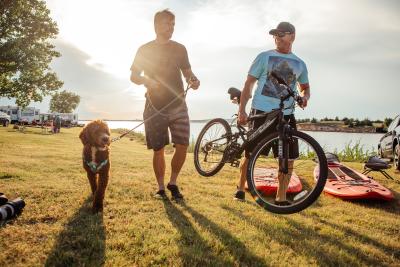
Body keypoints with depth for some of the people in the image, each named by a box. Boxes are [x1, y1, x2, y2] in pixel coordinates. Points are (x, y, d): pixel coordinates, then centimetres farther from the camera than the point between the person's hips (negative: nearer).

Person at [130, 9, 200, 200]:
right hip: (154, 107, -1)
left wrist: (193, 80, -10)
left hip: (177, 105, 1)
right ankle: (161, 188, 18)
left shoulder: (180, 49, 11)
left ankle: (173, 183, 11)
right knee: (158, 150, 2)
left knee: (182, 146, -11)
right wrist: (145, 80, -16)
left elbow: (187, 71, 14)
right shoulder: (145, 50, 6)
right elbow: (133, 76, 7)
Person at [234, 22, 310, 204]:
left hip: (286, 115, 3)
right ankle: (240, 189, 23)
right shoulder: (264, 57, 4)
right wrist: (241, 110, -7)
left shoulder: (300, 64, 14)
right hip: (262, 112, -3)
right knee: (250, 154, 1)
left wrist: (304, 96, 1)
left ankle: (281, 199, 13)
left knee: (288, 158, 0)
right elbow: (249, 84, 3)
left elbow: (305, 87, 26)